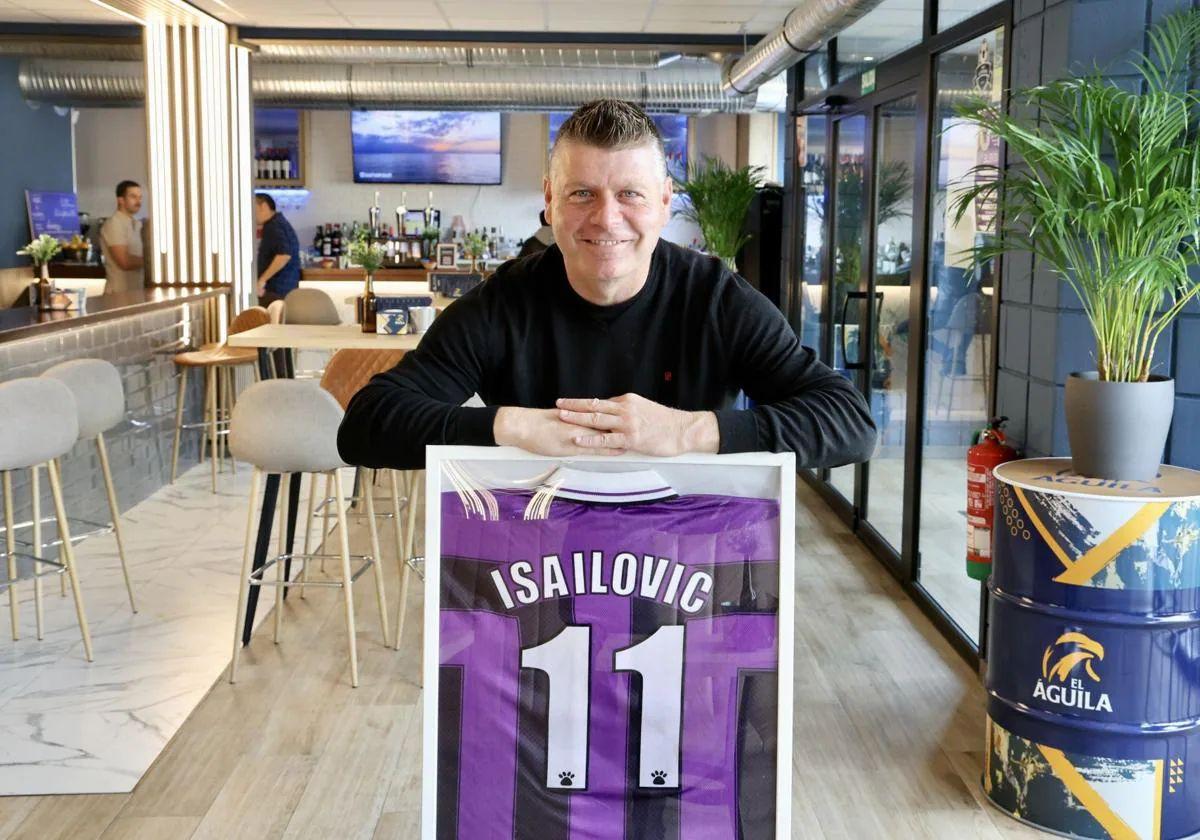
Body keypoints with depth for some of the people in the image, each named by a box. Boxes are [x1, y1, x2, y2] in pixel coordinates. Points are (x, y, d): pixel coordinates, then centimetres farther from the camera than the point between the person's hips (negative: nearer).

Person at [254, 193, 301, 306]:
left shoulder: (274, 226, -14)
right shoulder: (277, 224, 18)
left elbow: (284, 255, -27)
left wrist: (262, 279, -23)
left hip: (276, 290, -10)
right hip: (281, 288, 10)